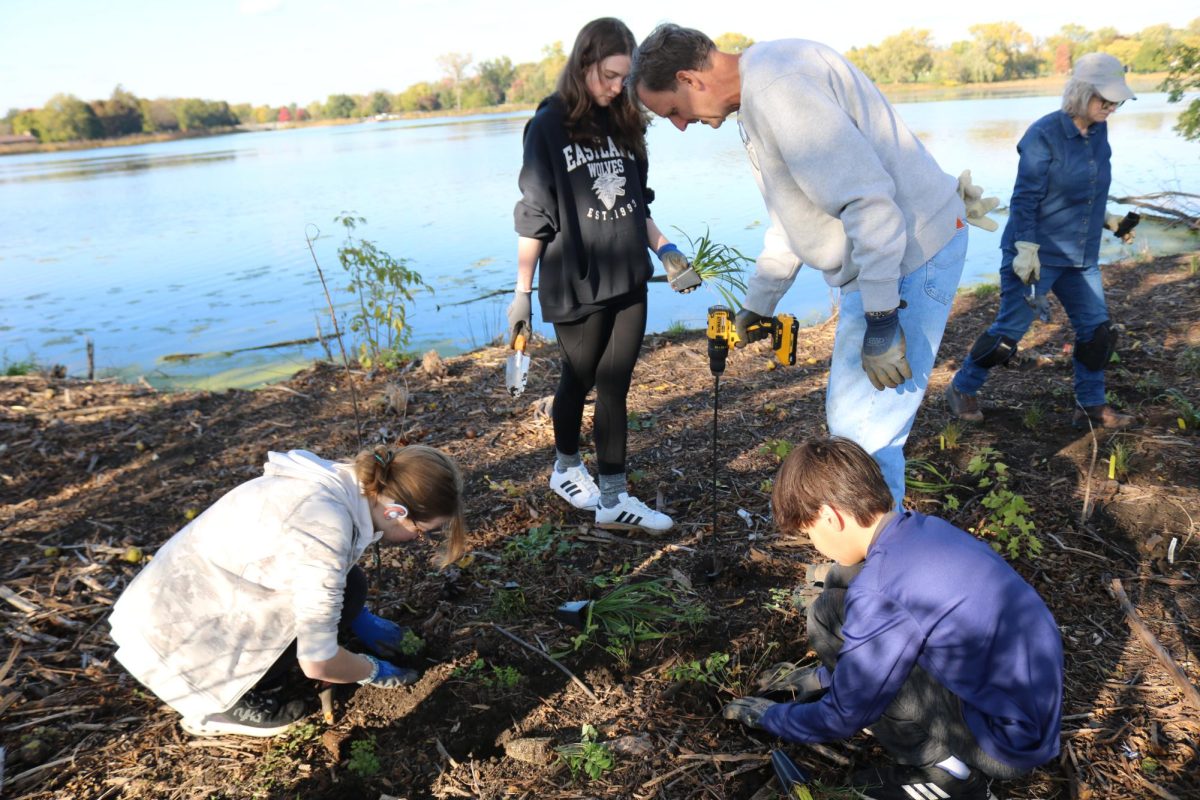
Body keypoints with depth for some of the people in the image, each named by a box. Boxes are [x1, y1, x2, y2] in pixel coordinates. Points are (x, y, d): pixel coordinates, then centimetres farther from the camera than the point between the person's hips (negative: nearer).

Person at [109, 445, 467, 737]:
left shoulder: (345, 482, -5)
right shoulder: (323, 528, -31)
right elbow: (317, 662, -22)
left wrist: (364, 622, 13)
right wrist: (374, 671, -3)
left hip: (186, 599, 9)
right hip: (176, 634, -9)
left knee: (339, 583, 2)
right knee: (347, 590, -15)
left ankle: (241, 685, 10)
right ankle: (230, 703, -2)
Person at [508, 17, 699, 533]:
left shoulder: (622, 123, 9)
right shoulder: (549, 126, -5)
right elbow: (534, 216, -7)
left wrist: (663, 249, 3)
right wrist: (523, 291, -7)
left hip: (629, 282, 4)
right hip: (576, 287, -4)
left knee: (614, 386, 5)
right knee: (579, 380, 12)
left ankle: (613, 499, 14)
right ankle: (566, 470, 36)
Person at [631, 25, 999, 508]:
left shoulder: (778, 86, -21)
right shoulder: (755, 98, 13)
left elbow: (868, 200, -27)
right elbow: (790, 214, 22)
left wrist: (879, 321, -25)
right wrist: (757, 304, 26)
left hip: (907, 256, -11)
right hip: (871, 266, 11)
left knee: (864, 430, -8)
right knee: (846, 416, 19)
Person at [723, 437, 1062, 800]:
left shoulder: (878, 592, -26)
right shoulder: (924, 529, -1)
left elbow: (843, 717, -14)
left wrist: (769, 715, 5)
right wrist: (824, 676, 24)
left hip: (1010, 737, -8)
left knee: (830, 613, -13)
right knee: (843, 581, 3)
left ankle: (945, 769, 0)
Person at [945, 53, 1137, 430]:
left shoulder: (1098, 133, 6)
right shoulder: (1044, 134, -15)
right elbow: (1024, 198, -16)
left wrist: (1108, 220, 8)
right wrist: (1026, 250, -19)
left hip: (1080, 257, 7)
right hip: (1037, 256, -7)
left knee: (1097, 329, 8)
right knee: (1009, 330, 0)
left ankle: (1091, 406, 21)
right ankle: (962, 389, 17)